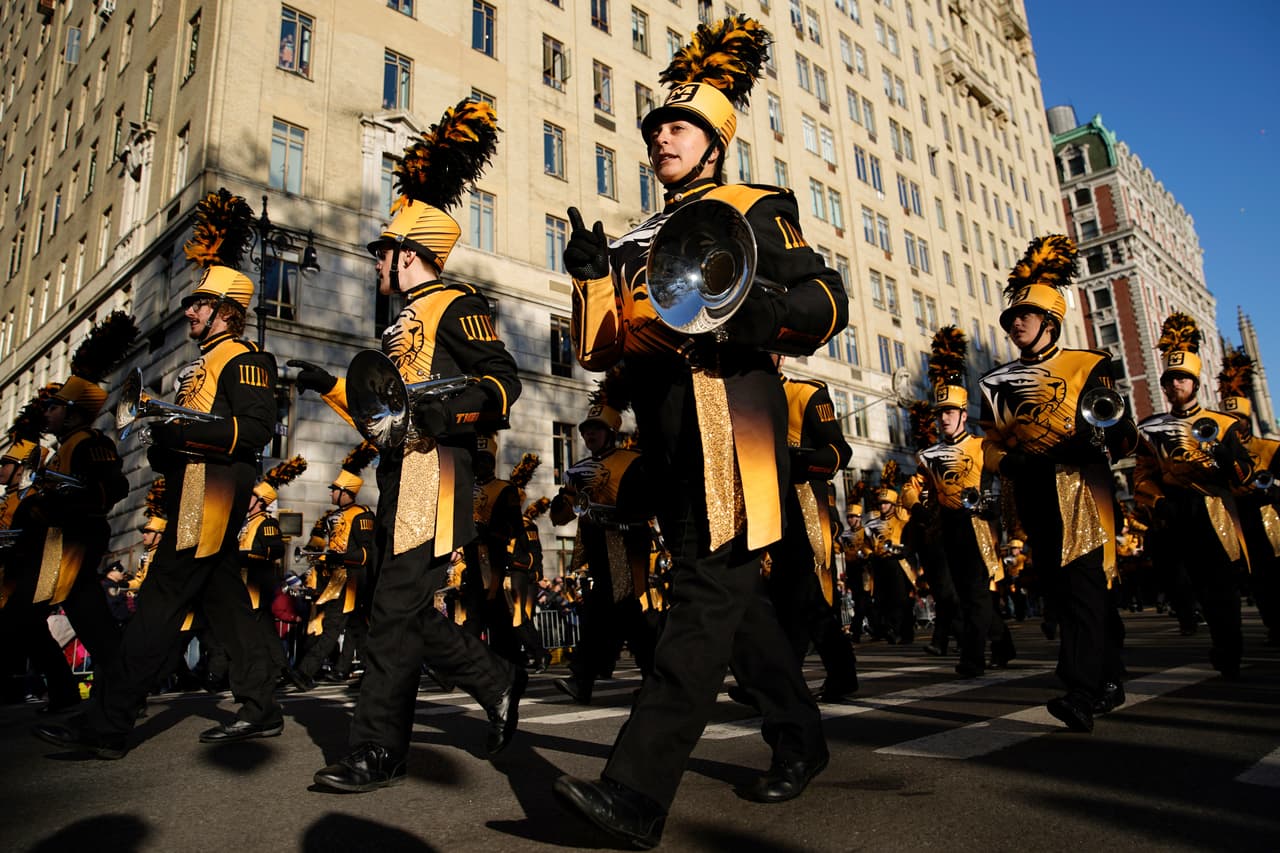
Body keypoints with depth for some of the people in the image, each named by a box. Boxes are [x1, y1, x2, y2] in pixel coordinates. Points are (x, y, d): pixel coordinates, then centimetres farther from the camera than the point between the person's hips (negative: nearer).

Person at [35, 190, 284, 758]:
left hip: (212, 498, -10)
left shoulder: (244, 359, -6)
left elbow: (255, 429, -19)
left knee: (159, 605, -9)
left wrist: (183, 431, -25)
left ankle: (106, 724, -5)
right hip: (198, 502, 10)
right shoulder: (204, 364, 25)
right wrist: (164, 445, 6)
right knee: (225, 601, 10)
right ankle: (261, 710, 16)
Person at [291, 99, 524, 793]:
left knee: (396, 612, -7)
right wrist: (331, 386, 20)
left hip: (432, 474, -10)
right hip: (400, 478, 10)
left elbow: (504, 381, -15)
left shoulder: (456, 304, -4)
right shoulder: (404, 323, 24)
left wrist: (452, 409, -31)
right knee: (406, 610, 11)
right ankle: (498, 683, 23)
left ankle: (377, 753, 3)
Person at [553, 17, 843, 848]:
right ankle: (801, 739, 30)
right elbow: (604, 349, 17)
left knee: (709, 595, -10)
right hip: (671, 441, 8)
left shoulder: (753, 209, 6)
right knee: (733, 590, 13)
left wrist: (762, 315, -26)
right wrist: (593, 276, 1)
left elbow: (829, 297, -6)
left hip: (730, 425, -8)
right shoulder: (641, 240, 24)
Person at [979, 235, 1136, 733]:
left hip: (1081, 493, -5)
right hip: (1035, 501, 5)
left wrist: (1097, 442, -24)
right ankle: (1109, 681, 25)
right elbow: (990, 445, 12)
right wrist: (1012, 463, -9)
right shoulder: (998, 383, 15)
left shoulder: (1087, 366, 3)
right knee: (1060, 591, 9)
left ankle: (1081, 694, -15)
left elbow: (1120, 431, -2)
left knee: (1082, 586, -12)